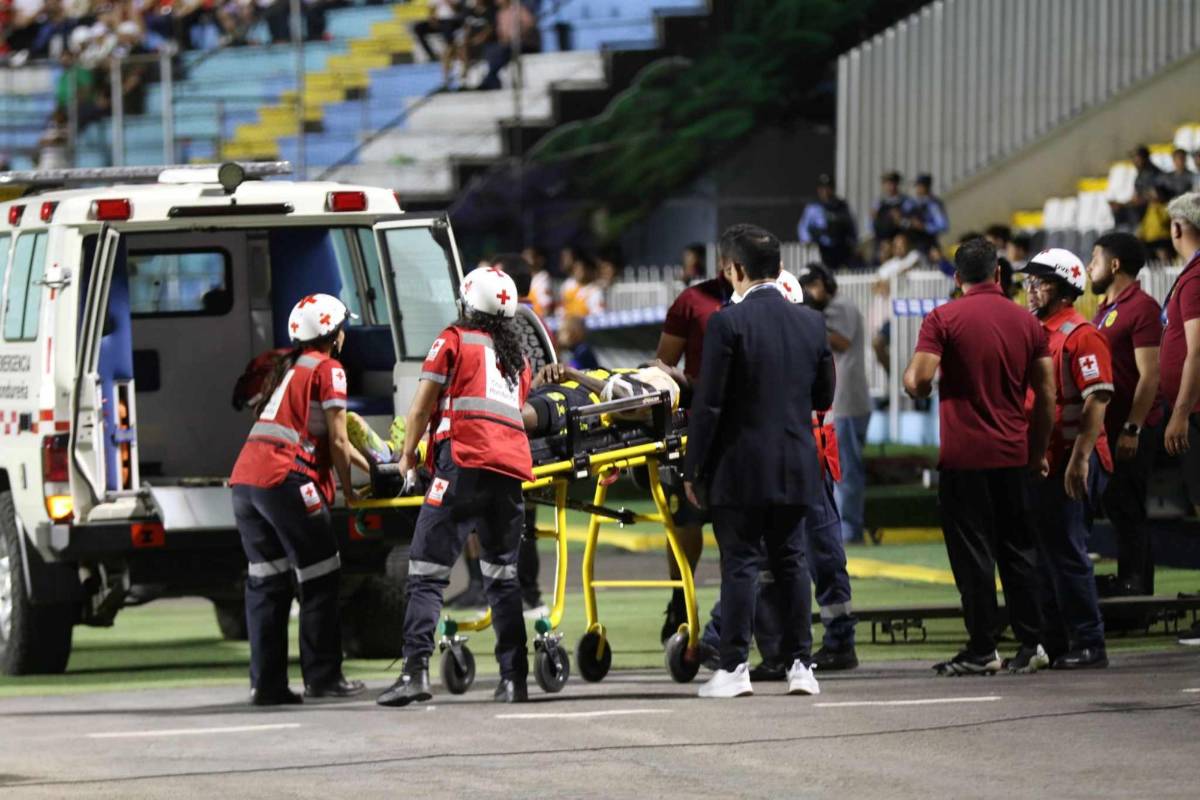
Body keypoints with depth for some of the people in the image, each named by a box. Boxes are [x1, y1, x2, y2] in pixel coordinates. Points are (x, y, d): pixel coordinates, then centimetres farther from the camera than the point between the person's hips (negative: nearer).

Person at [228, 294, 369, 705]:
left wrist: (373, 467, 36)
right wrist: (347, 488, 12)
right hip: (285, 479, -8)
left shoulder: (287, 368, 25)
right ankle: (323, 677, 3)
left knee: (266, 581, 9)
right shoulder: (327, 369, 1)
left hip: (244, 478, 8)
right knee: (320, 578, 2)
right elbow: (337, 442, -3)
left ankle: (266, 683, 4)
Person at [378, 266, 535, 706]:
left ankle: (416, 670, -20)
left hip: (465, 460, -5)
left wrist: (407, 456, 21)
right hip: (512, 465, 5)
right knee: (502, 575, 13)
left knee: (427, 572, -7)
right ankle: (514, 678, 7)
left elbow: (422, 406, 7)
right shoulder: (519, 359, 26)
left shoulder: (454, 340, 10)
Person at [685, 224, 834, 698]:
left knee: (739, 563, 0)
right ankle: (800, 665, 10)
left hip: (740, 467, -5)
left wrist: (692, 469, -6)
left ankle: (734, 668, 0)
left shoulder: (728, 323, -12)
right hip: (796, 467, 5)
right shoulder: (811, 322, 4)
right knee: (790, 561, 11)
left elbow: (708, 404, -12)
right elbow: (824, 396, 12)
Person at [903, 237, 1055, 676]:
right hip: (1014, 454, 4)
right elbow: (1046, 394, 7)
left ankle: (982, 648, 1)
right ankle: (1030, 643, 10)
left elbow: (916, 381, -17)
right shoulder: (1026, 322, 6)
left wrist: (918, 386, 7)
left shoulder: (944, 319, -7)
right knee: (1017, 549, 12)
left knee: (973, 553, 0)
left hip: (964, 455, -4)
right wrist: (1038, 451, 16)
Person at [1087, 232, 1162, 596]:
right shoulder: (1105, 308, 17)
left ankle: (1133, 583, -1)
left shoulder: (1141, 307, -13)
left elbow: (1149, 376, -18)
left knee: (1126, 508, -6)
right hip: (1109, 426, 9)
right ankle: (1132, 582, 18)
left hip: (1133, 429, -9)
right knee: (1117, 506, 12)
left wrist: (1132, 429, -21)